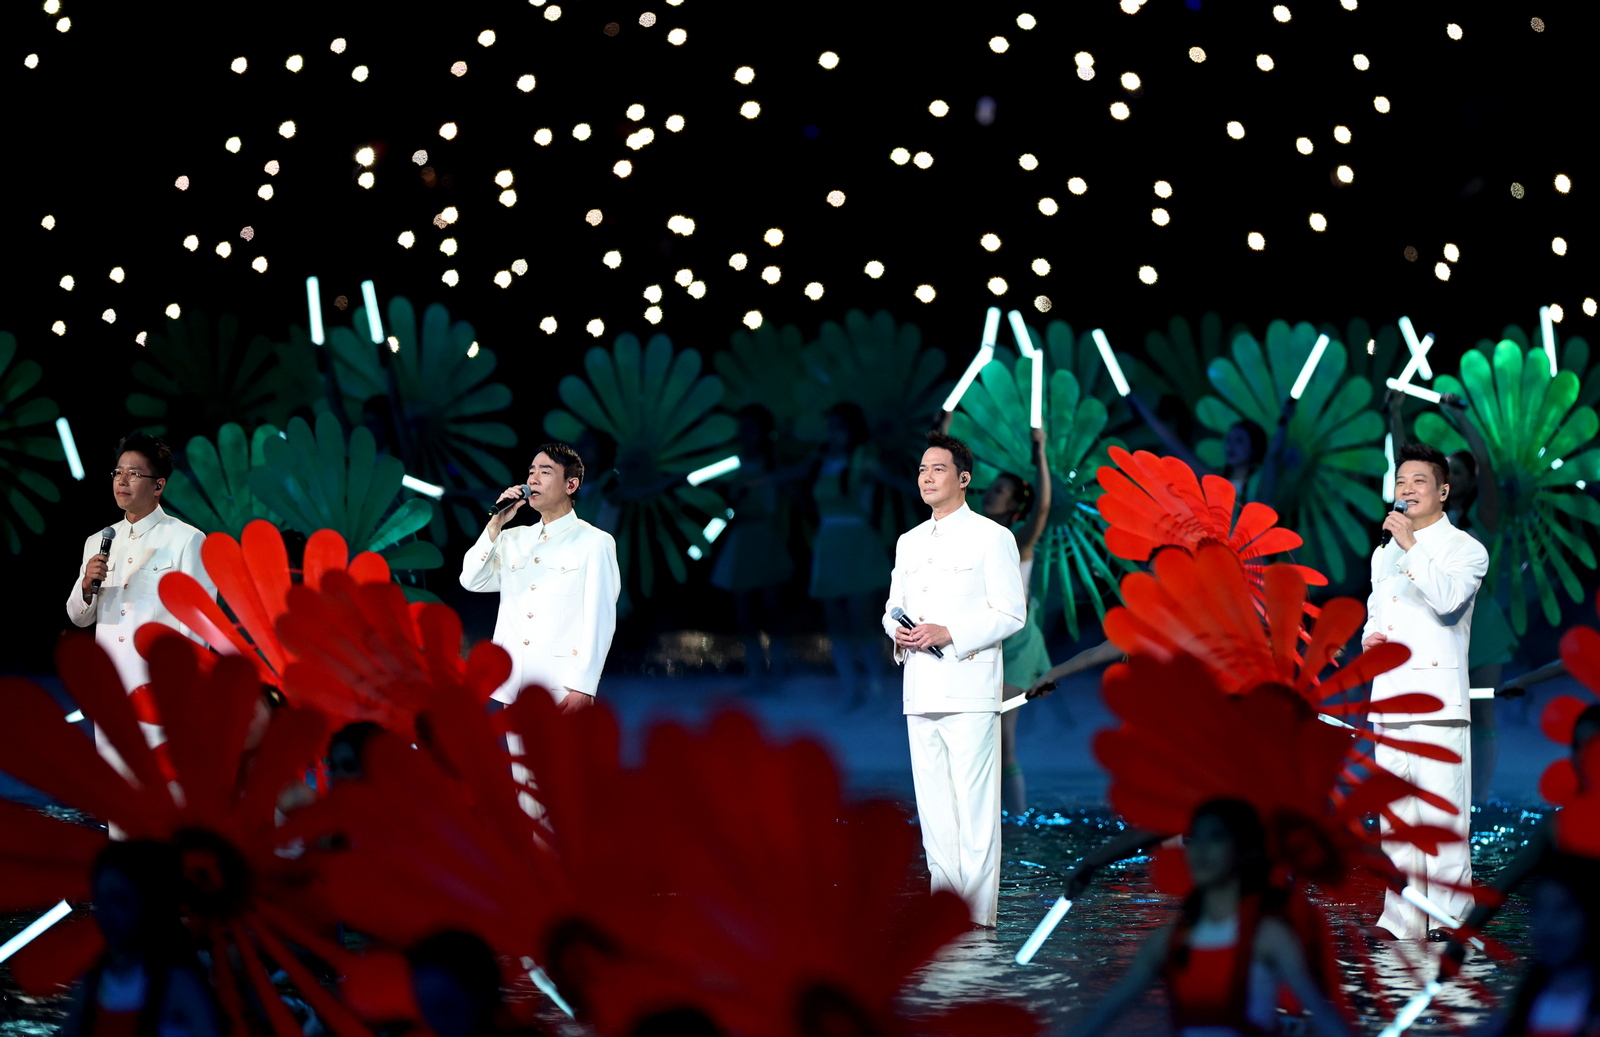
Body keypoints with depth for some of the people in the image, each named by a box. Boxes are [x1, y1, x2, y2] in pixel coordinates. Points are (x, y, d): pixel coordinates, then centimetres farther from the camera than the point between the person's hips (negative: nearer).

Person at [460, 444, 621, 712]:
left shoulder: (594, 543, 1)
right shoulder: (512, 539, 18)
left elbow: (600, 619, -6)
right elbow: (471, 581, 7)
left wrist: (583, 687, -14)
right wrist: (496, 524, 0)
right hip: (514, 689, 5)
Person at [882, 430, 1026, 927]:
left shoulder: (992, 538, 0)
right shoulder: (909, 543, 20)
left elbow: (1011, 613, -6)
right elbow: (893, 605, 26)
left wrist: (948, 634, -16)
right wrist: (898, 630, 2)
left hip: (969, 689, -6)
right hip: (920, 690, 7)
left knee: (975, 806, -9)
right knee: (932, 805, 6)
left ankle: (977, 917, -8)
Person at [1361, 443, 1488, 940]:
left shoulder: (1464, 549, 0)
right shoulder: (1384, 554, 20)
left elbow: (1449, 599, -19)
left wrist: (1411, 547, -18)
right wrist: (1369, 638, 9)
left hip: (1439, 699, -6)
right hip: (1389, 698, 6)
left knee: (1442, 813, -11)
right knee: (1395, 815, 5)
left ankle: (1450, 918, -8)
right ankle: (1402, 916, 8)